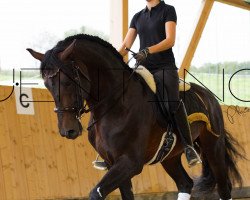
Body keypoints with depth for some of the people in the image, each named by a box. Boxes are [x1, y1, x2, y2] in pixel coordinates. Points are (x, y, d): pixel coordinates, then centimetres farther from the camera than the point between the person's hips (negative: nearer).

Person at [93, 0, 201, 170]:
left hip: (164, 68, -6)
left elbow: (170, 40, -9)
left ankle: (189, 147, -25)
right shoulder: (138, 17, 19)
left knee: (173, 102, -29)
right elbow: (125, 47, 16)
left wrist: (148, 51, -24)